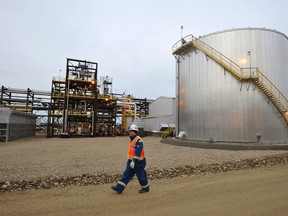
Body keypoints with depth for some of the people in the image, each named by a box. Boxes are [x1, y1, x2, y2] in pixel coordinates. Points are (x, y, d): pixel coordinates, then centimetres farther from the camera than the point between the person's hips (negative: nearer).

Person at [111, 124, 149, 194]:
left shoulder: (139, 141, -20)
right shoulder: (132, 139, 9)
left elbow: (138, 152, -27)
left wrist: (134, 161, -30)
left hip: (138, 162, -9)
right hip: (131, 161, 9)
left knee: (141, 176, 8)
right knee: (126, 174, 6)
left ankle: (145, 188, 28)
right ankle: (119, 188, 7)